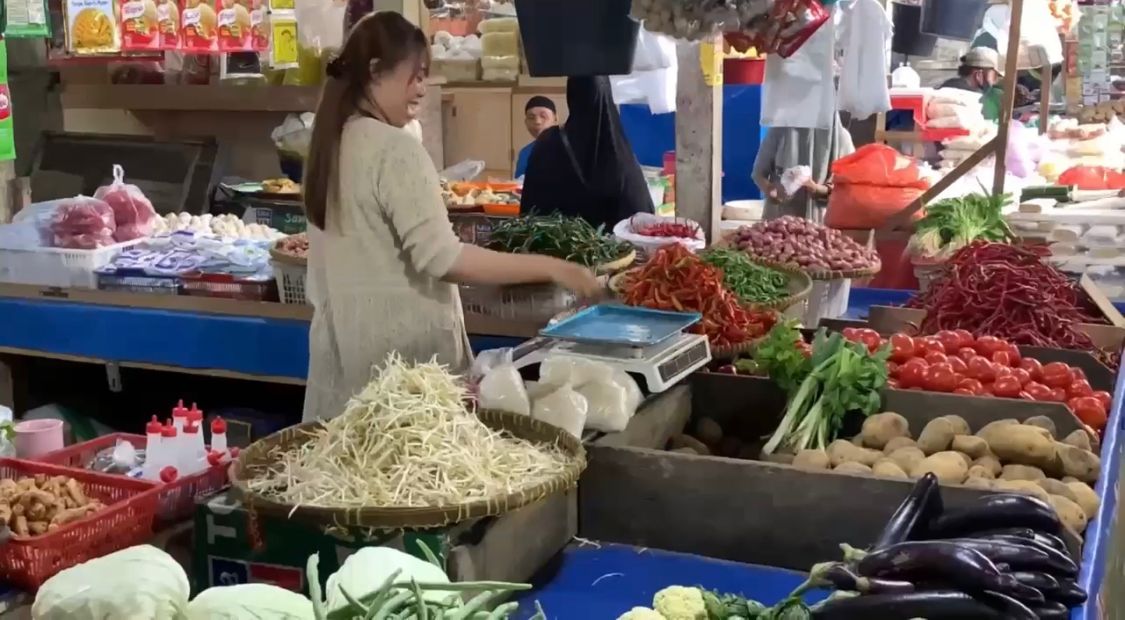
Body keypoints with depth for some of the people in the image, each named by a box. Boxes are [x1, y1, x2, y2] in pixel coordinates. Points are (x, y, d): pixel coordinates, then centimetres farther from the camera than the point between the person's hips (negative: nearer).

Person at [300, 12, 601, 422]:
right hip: (396, 348, -9)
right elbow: (442, 259, -23)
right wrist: (551, 269, -21)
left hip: (343, 342, 9)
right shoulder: (395, 149, -17)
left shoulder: (332, 142, 10)